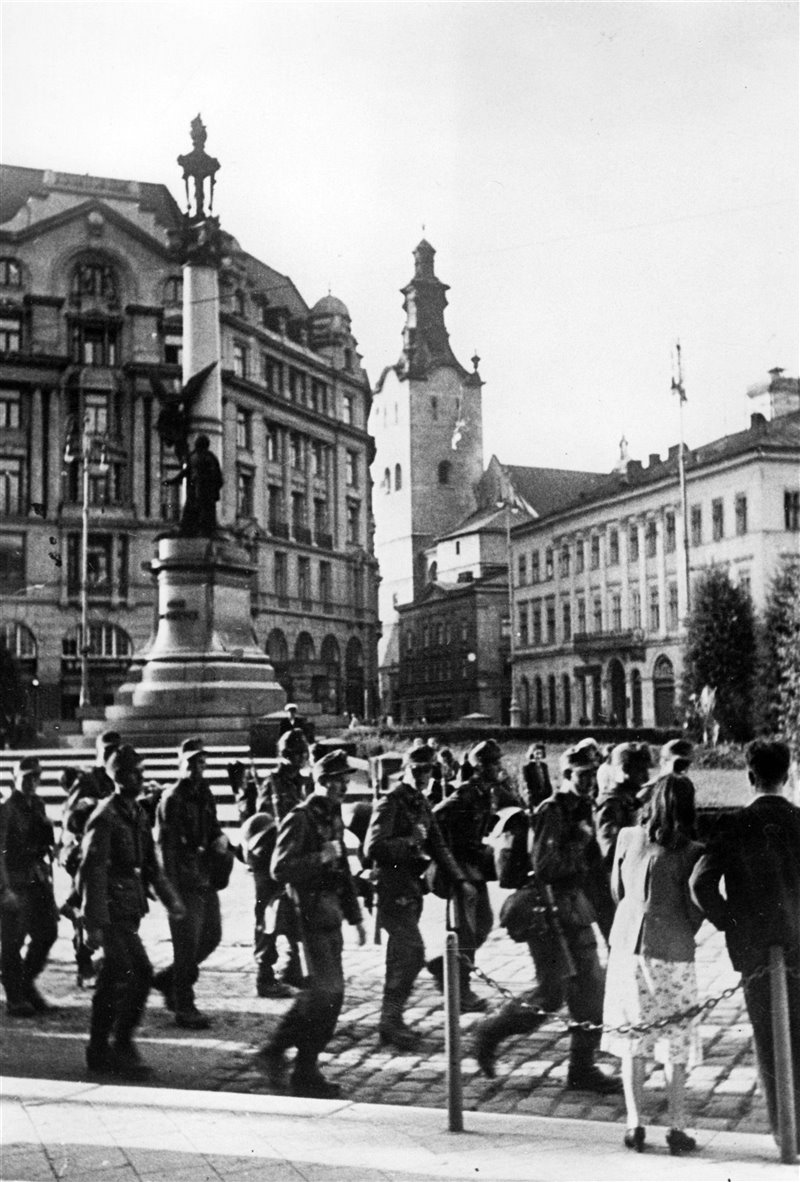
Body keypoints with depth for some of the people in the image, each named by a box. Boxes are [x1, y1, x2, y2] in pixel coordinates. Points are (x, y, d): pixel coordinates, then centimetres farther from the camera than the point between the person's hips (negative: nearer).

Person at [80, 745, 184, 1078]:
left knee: (112, 981, 12)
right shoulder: (105, 817, -14)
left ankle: (99, 1053, 21)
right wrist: (94, 922, -21)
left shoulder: (138, 814, 12)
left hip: (128, 911, 8)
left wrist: (169, 899, 11)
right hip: (112, 911, -8)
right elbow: (92, 872, -17)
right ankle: (122, 1047, 0)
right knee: (139, 974, -11)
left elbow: (149, 863, 19)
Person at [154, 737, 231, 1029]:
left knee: (211, 936, 14)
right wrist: (172, 889, -18)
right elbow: (165, 845, -14)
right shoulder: (172, 799, -11)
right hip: (183, 881, -8)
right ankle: (184, 1008, 8)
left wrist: (220, 838, 1)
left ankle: (168, 979, 32)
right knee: (187, 945, -2)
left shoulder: (205, 795, 12)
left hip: (206, 879, 8)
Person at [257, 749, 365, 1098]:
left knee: (320, 993, 11)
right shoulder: (300, 819, -12)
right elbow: (280, 870, -19)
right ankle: (306, 1072, 5)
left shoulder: (333, 818, 15)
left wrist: (355, 916, 22)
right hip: (310, 914, -9)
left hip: (330, 915, 9)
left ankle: (276, 1050, 22)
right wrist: (321, 857, -24)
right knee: (328, 993, -8)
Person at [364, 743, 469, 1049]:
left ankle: (391, 1020, 22)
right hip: (393, 888, -9)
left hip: (412, 887, 9)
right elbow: (373, 847, -20)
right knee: (412, 952, -14)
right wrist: (410, 843, -22)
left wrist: (458, 880, 9)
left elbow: (437, 846, 17)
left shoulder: (421, 803, 14)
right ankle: (390, 1020, -6)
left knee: (401, 956, 13)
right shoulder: (390, 802, -12)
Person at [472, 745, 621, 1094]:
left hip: (574, 905, 9)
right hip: (548, 909, -9)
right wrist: (579, 843, -18)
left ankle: (583, 1068, 15)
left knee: (591, 987, 7)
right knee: (551, 992, -4)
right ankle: (490, 1031, 16)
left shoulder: (581, 809, 12)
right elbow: (544, 866, -23)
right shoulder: (550, 812, -15)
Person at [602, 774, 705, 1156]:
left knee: (632, 1041, 11)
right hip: (672, 951, -3)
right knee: (675, 1043, 8)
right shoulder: (690, 851, -9)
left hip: (628, 943, 3)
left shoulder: (627, 837, 0)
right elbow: (695, 907, -6)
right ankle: (677, 1129, 11)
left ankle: (635, 1125, 11)